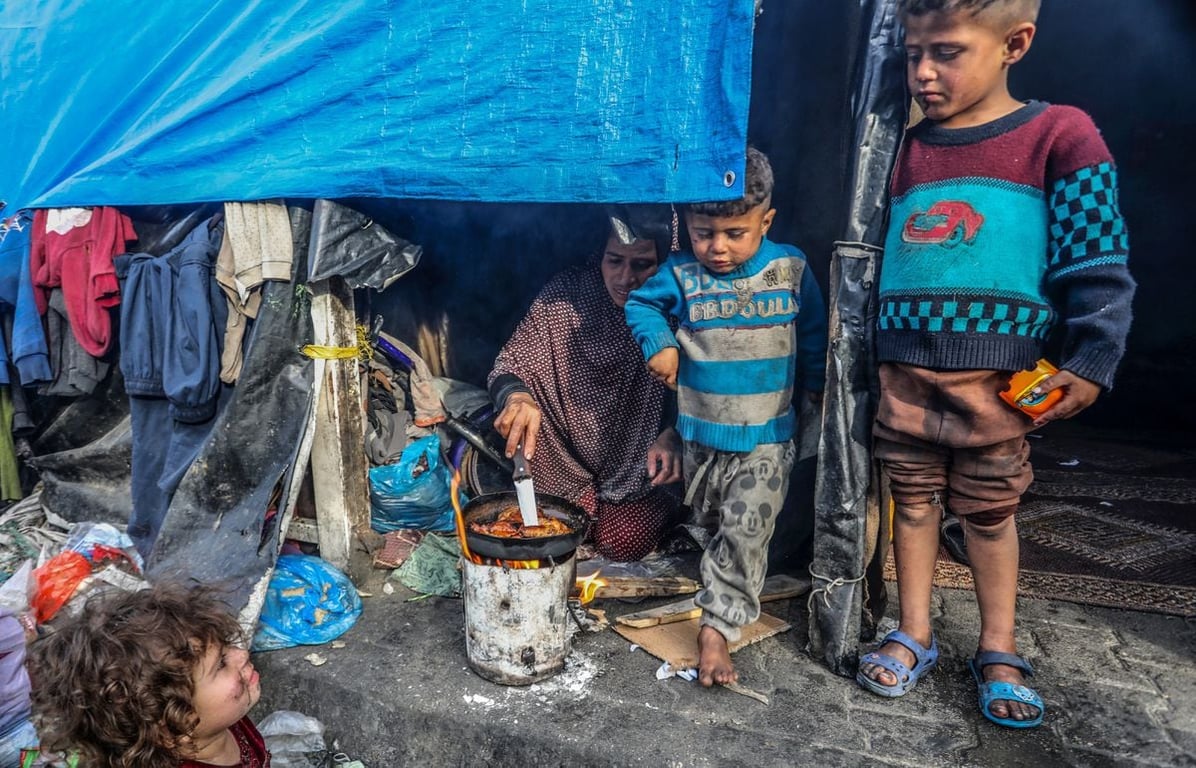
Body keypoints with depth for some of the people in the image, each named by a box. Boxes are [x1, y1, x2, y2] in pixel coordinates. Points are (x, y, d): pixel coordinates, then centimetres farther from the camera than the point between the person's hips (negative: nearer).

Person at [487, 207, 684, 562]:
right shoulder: (566, 294, -16)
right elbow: (511, 364, -14)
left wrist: (672, 436, -30)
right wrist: (516, 396, -38)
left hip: (640, 463, -1)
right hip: (571, 456, 1)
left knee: (622, 542, -9)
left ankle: (660, 508, 24)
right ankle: (589, 500, 19)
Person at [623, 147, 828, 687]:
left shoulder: (790, 268, -7)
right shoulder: (682, 276, -10)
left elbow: (814, 333, 7)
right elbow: (639, 304, 7)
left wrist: (819, 387, 17)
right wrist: (658, 343, -11)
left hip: (766, 435, -1)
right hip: (701, 432, 2)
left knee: (746, 529, -8)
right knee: (711, 522, 19)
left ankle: (718, 625, 2)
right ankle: (730, 589, 45)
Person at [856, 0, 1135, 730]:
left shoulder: (1060, 135, -4)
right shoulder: (908, 150, 9)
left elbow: (1097, 266, -5)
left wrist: (1089, 360, -10)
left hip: (998, 377, -3)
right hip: (904, 373, 4)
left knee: (991, 510, 9)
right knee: (913, 501, 11)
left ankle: (999, 651, 27)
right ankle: (915, 636, 26)